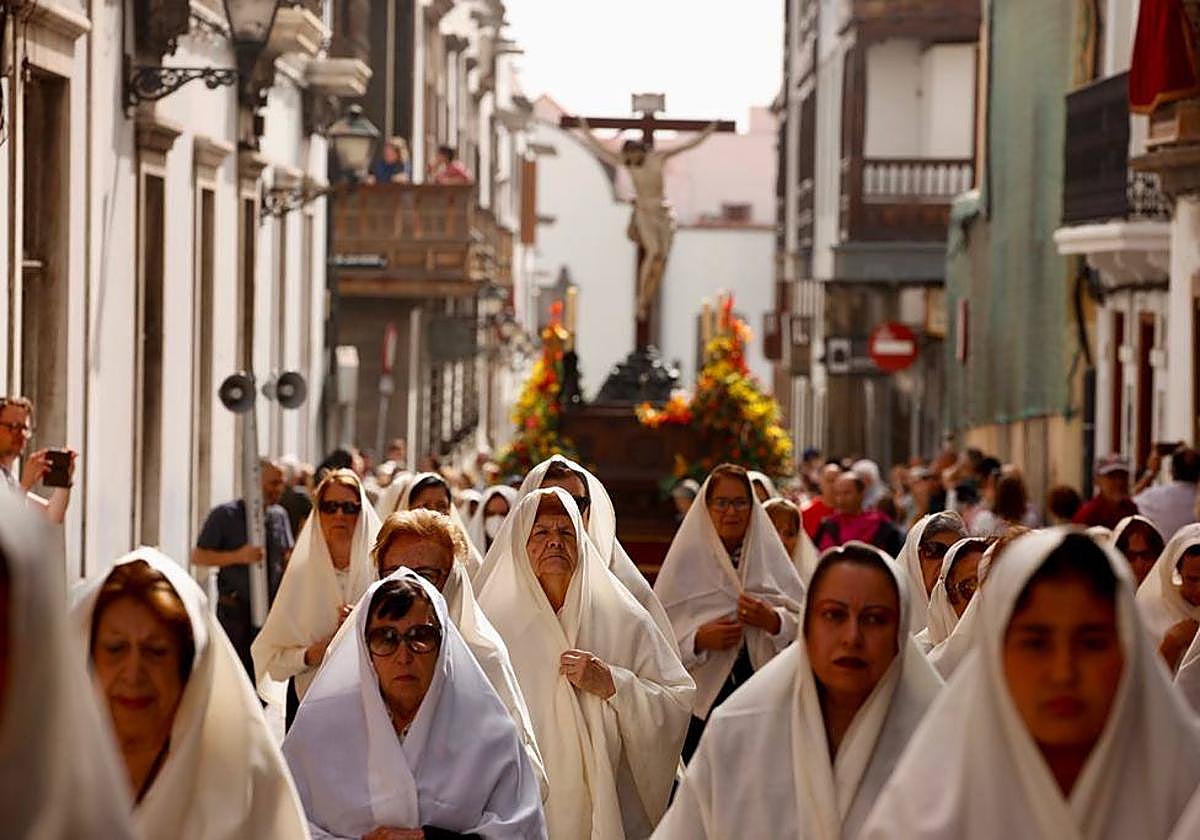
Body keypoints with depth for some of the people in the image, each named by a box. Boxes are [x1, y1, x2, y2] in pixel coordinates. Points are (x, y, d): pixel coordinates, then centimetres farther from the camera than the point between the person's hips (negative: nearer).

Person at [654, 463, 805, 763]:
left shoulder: (769, 554, 9)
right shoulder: (687, 558, 3)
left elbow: (805, 624, 8)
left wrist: (775, 622, -11)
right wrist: (699, 639, -16)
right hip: (704, 698, -1)